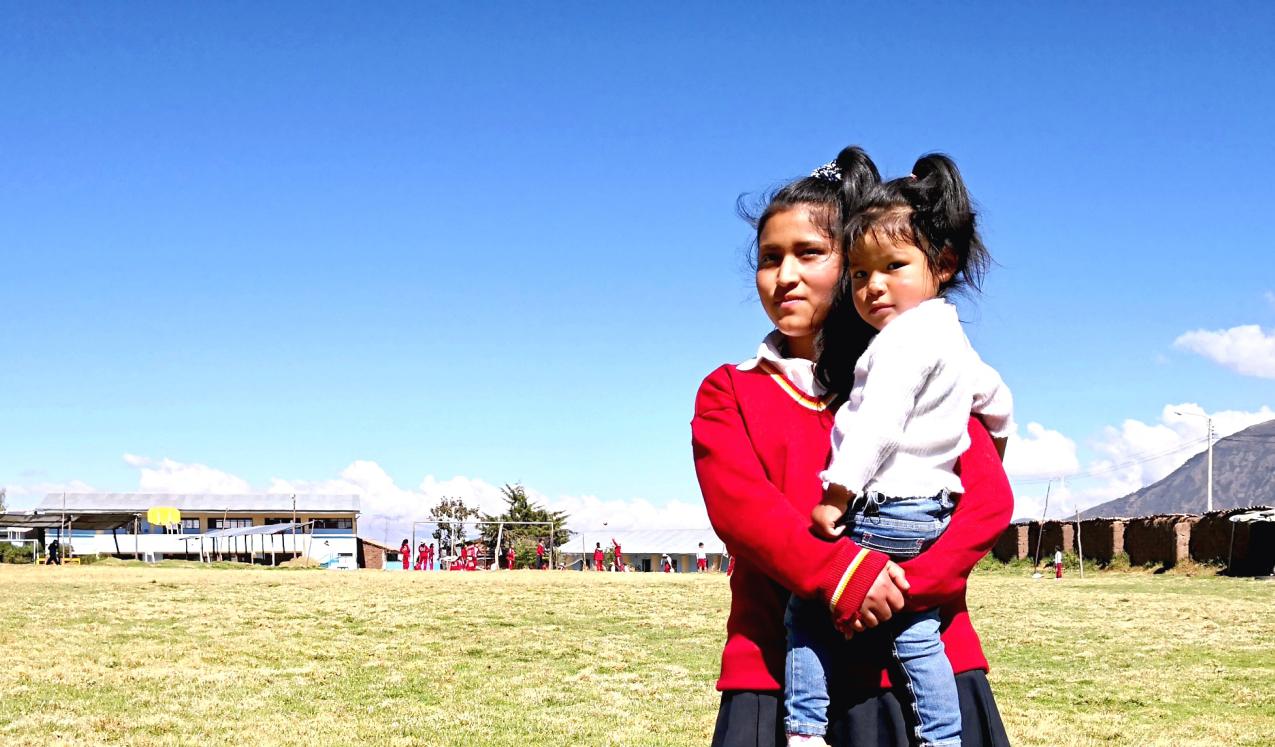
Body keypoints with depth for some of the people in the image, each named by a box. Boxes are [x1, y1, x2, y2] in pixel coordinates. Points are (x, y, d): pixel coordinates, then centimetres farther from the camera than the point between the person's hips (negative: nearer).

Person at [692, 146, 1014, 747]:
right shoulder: (727, 393, 13)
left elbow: (989, 496, 0)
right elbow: (738, 502, -5)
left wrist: (906, 587, -15)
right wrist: (838, 571, -22)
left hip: (919, 664, 0)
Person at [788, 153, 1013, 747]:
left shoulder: (905, 336, -15)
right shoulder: (953, 339, 16)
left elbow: (880, 423, -23)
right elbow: (996, 399, 30)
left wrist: (837, 495, -20)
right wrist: (991, 447, 48)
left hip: (885, 510, -9)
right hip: (934, 511, 9)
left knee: (806, 602, 0)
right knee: (914, 632, 12)